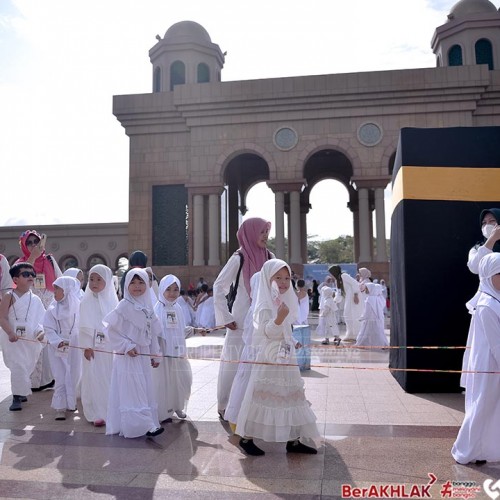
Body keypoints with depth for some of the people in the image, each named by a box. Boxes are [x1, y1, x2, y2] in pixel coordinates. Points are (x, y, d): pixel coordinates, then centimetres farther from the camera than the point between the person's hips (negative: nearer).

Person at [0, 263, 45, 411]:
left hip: (31, 339, 5)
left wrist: (41, 331, -11)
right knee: (18, 366, -12)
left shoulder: (35, 299, 8)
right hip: (13, 339, -4)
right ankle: (17, 397, -2)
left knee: (27, 366, 12)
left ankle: (21, 393, 30)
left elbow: (42, 319, 8)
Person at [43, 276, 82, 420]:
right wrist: (58, 342, -21)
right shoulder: (52, 309, -5)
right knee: (61, 377, 0)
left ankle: (70, 402, 29)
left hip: (75, 347, 0)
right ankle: (60, 408, 8)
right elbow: (49, 329, -6)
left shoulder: (78, 307, -8)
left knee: (74, 376, 8)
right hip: (58, 348, 0)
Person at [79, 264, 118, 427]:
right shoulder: (86, 301, -4)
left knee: (110, 378, 9)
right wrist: (86, 346, -11)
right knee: (94, 379, 1)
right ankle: (97, 414, 10)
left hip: (109, 345, 3)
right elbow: (84, 326, -7)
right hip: (93, 346, -3)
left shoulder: (112, 300, 5)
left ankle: (110, 411, 22)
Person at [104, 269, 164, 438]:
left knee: (145, 390, 14)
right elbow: (111, 329, -15)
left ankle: (147, 422, 25)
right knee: (133, 391, -3)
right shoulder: (124, 306, -13)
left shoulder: (147, 306, 7)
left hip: (143, 356, 7)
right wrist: (126, 346, -18)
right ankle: (142, 425, 1)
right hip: (128, 357, -7)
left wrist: (155, 354, 12)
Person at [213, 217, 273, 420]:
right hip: (241, 322, -4)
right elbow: (218, 287, -6)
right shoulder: (239, 258, -9)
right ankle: (225, 407, 18)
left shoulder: (269, 258, 4)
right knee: (234, 363, 3)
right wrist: (226, 317, -7)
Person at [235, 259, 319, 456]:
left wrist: (293, 343, 23)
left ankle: (293, 440, 21)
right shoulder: (265, 304, -15)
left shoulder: (287, 302, 11)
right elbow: (267, 332, -25)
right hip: (269, 359, -8)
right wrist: (279, 317, -38)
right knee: (263, 397, 0)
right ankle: (246, 438, 15)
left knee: (292, 397, 11)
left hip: (287, 358, 8)